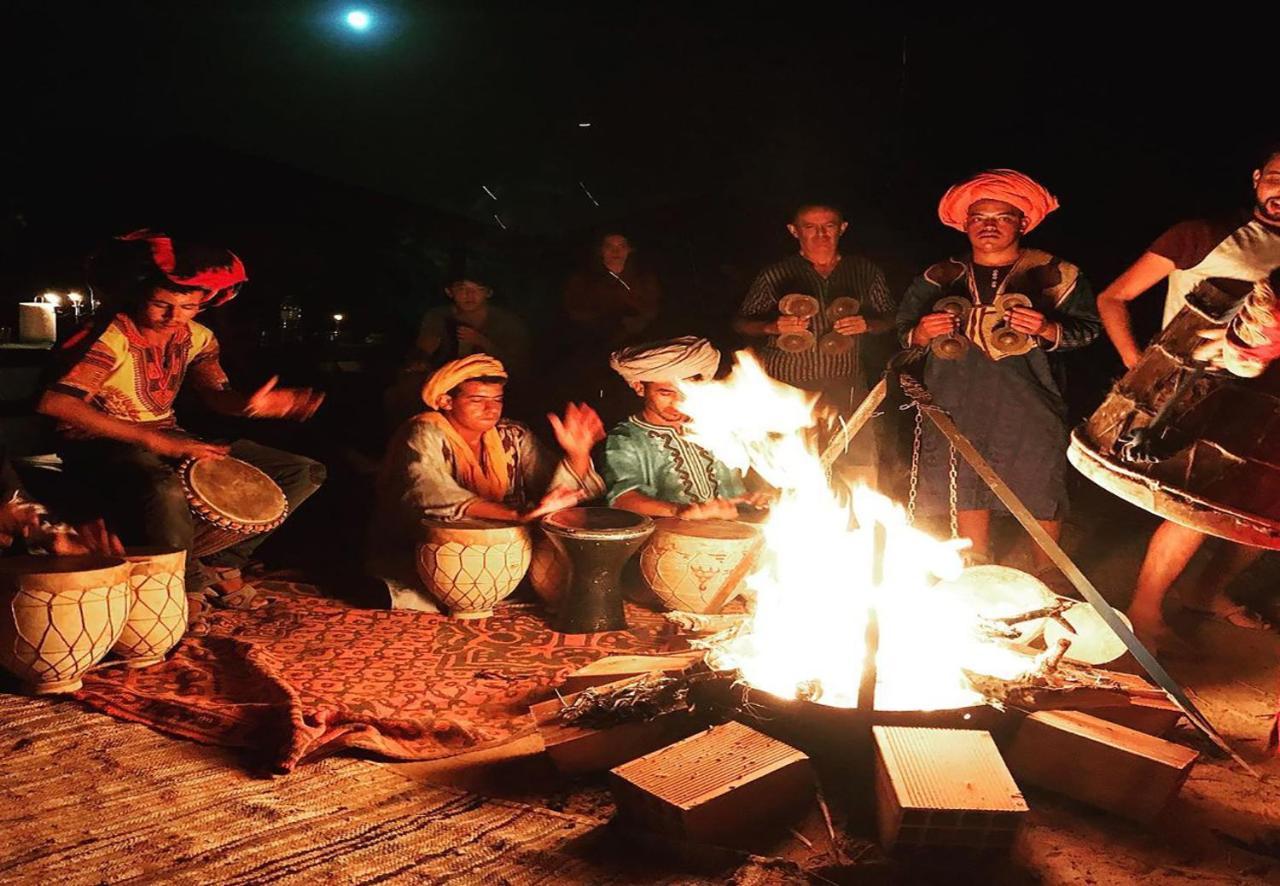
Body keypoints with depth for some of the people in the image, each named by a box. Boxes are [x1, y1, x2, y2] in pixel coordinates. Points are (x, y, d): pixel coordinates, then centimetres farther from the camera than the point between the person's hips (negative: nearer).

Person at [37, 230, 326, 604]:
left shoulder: (196, 337, 1)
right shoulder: (110, 338, -20)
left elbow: (217, 395, -1)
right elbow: (54, 403, -31)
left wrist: (248, 404, -28)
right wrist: (152, 439, -36)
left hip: (169, 437, 7)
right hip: (103, 444, -7)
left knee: (306, 472, 0)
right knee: (166, 492, -45)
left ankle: (220, 559, 3)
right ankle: (189, 579, -14)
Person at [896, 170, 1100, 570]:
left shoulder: (1055, 274, 0)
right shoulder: (941, 278, 6)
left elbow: (1087, 329, 0)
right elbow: (904, 332, 12)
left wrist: (1048, 330, -20)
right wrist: (922, 333, -11)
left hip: (1028, 404, -2)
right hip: (958, 405, 2)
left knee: (1040, 493, 4)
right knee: (968, 493, 10)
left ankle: (1047, 578, 26)